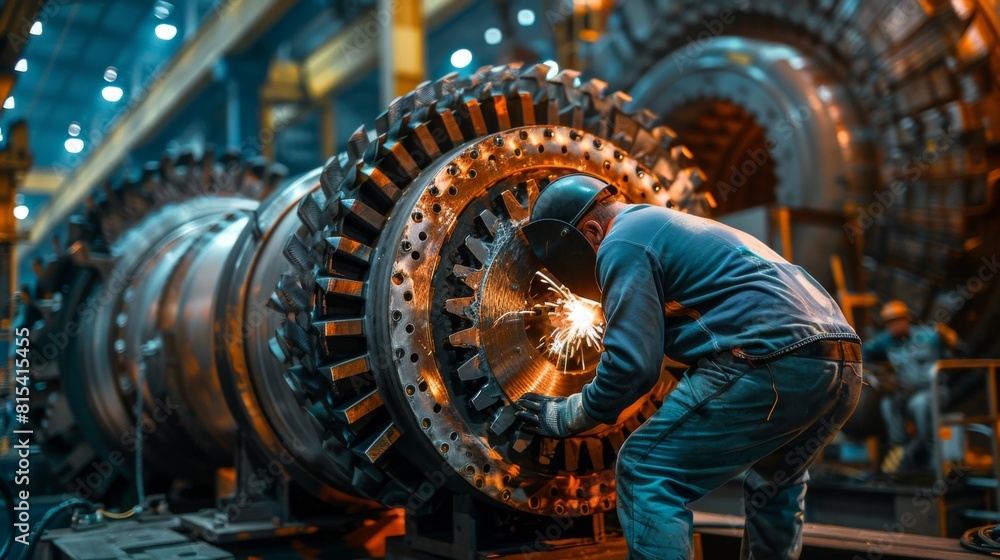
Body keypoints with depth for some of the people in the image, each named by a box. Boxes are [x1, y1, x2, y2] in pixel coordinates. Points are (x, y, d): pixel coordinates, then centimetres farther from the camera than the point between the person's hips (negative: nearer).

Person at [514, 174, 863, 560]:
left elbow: (632, 365, -6)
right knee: (774, 480, 33)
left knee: (645, 473, -2)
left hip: (773, 364, -10)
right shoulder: (677, 227, 30)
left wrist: (566, 417, 8)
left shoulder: (621, 244, 0)